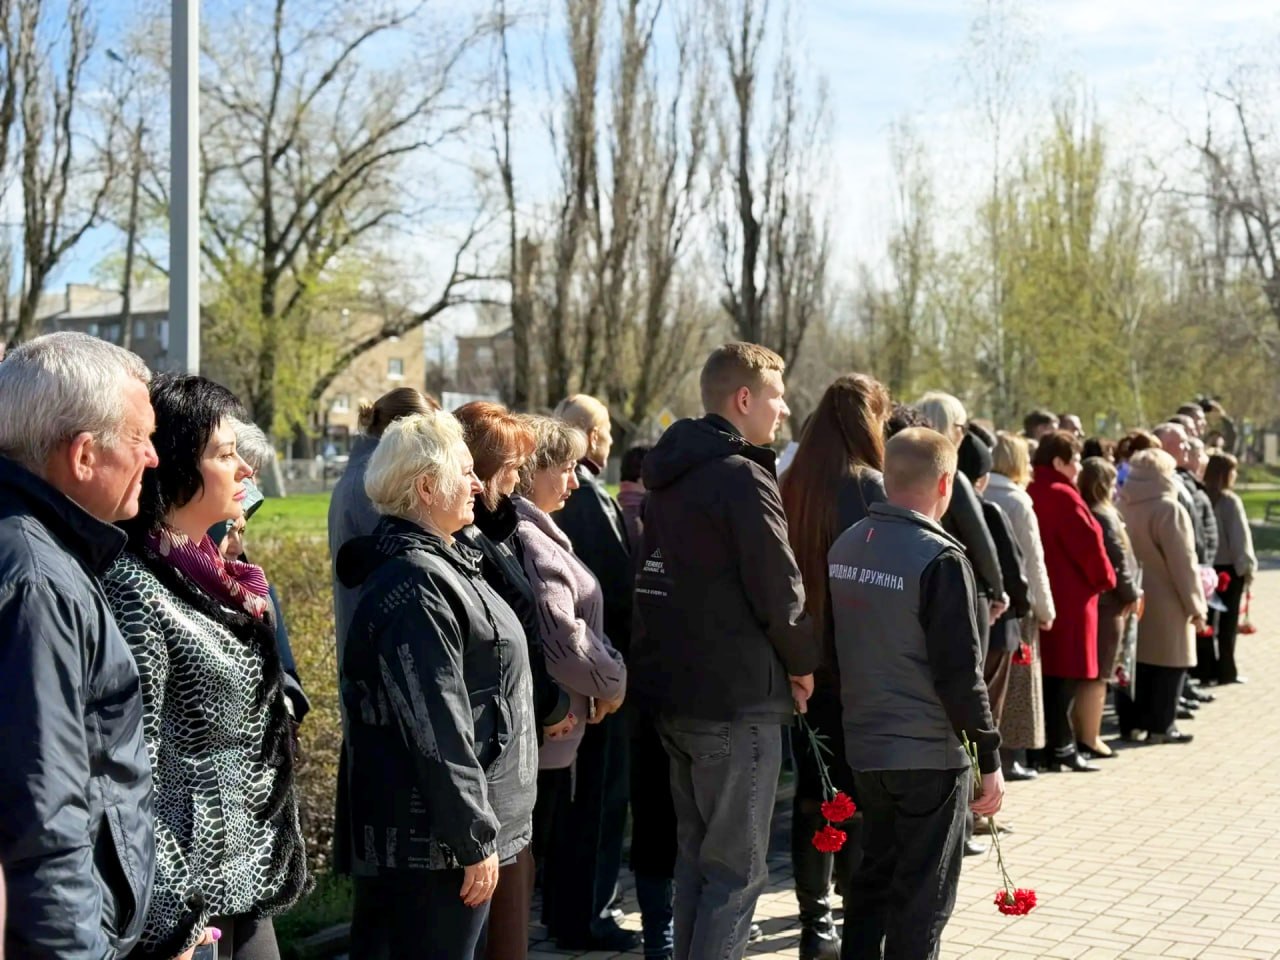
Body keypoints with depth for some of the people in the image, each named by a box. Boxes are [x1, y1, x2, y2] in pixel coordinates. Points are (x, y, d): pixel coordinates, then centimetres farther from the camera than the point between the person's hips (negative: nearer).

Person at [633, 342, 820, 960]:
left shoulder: (672, 474, 12)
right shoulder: (743, 477, -15)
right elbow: (779, 592, -17)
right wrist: (804, 662, 1)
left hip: (672, 689, 9)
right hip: (736, 699, -9)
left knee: (697, 856, 18)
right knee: (736, 868, -1)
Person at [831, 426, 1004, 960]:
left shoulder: (845, 546, 6)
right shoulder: (939, 559, -16)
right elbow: (960, 672, -17)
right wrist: (990, 758, -11)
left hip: (863, 747, 7)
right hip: (930, 755, -7)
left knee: (873, 877, 19)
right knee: (922, 898, 4)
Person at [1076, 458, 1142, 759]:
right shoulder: (1104, 517, -15)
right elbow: (1118, 561, -17)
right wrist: (1132, 593, -5)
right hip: (1107, 602, -8)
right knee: (1097, 674, -2)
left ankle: (1080, 733, 22)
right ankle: (1090, 740, 3)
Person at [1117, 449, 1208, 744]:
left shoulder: (1122, 507, 2)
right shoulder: (1168, 509, -17)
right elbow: (1183, 562, -15)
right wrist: (1196, 606, -8)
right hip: (1165, 602, -6)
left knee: (1132, 660, 13)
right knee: (1166, 664, 3)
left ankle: (1129, 721, 19)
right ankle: (1160, 725, 8)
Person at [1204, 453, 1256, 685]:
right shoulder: (1229, 500, -15)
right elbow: (1240, 536, -13)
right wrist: (1247, 566, -3)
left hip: (1207, 565, 5)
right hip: (1229, 566, -5)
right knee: (1228, 619, 4)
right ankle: (1225, 670, 8)